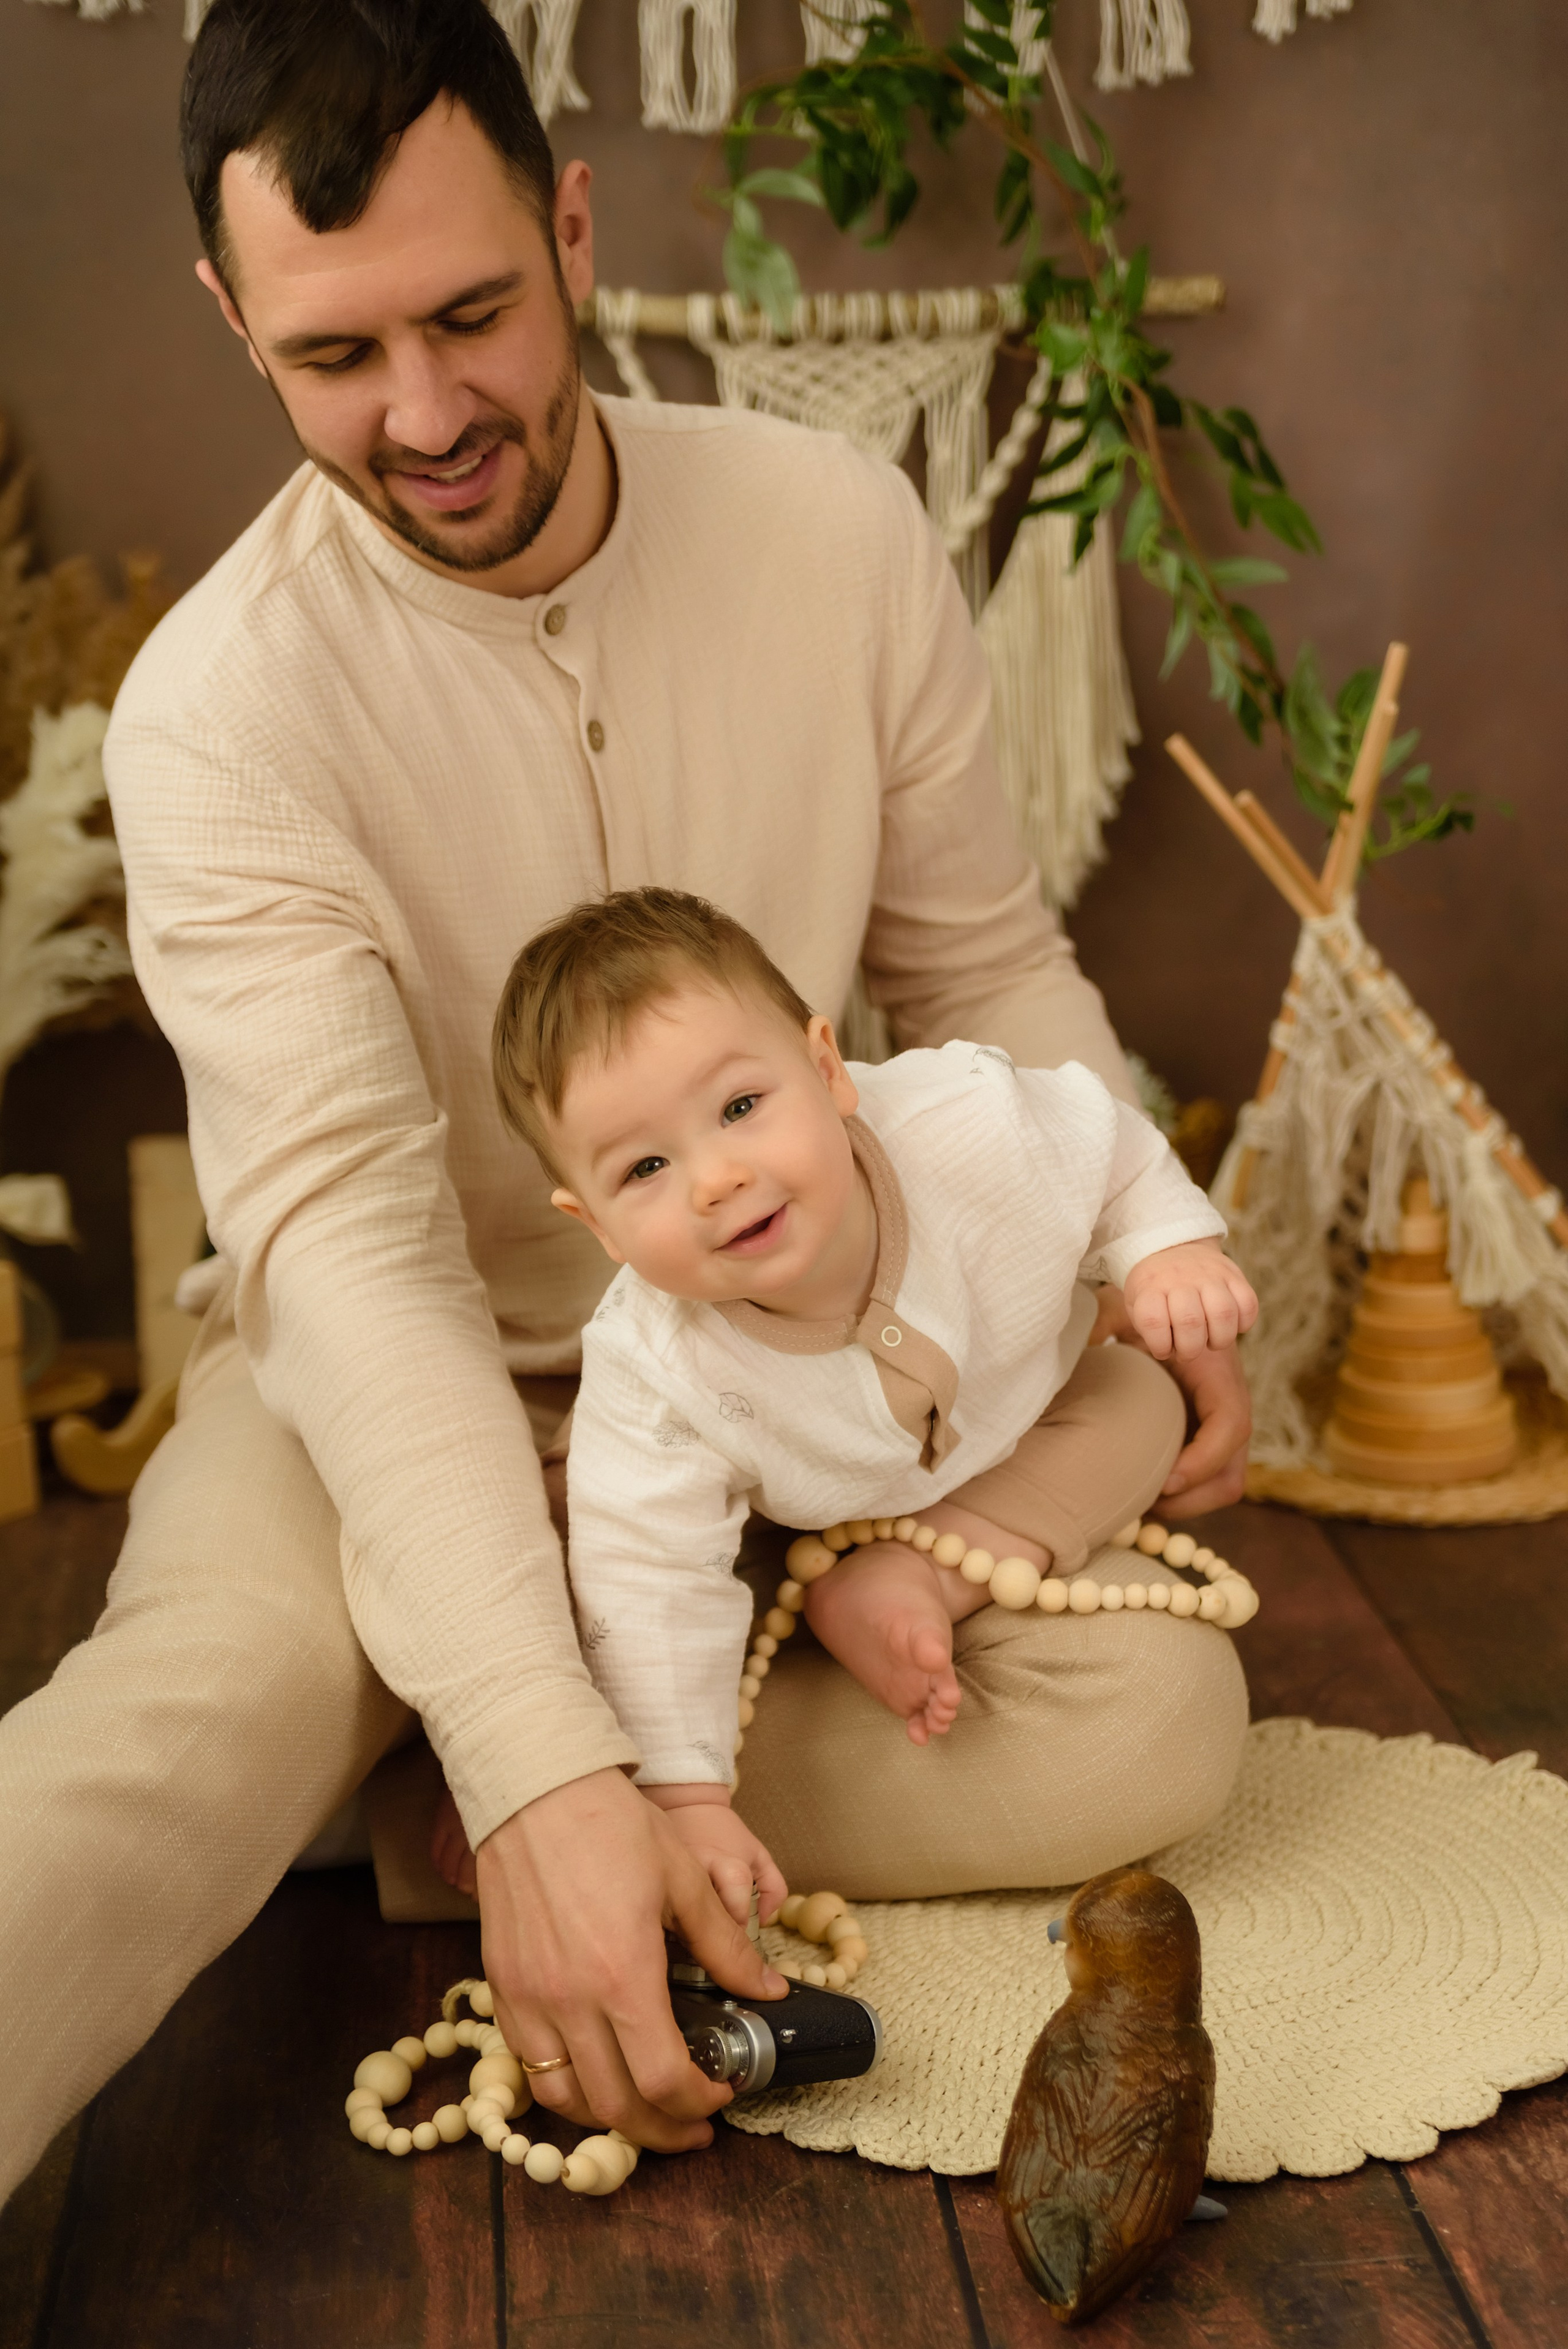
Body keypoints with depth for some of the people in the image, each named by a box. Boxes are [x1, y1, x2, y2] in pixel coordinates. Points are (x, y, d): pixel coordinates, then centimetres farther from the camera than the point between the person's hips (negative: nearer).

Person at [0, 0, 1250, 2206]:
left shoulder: (838, 531, -7)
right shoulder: (222, 707, -18)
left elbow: (987, 963, 5)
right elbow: (352, 1243, -28)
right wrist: (536, 1758, -39)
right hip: (391, 1385, -3)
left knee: (1156, 1717, -20)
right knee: (202, 1684, -35)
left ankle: (380, 1781, -19)